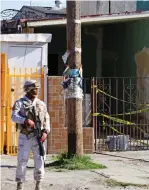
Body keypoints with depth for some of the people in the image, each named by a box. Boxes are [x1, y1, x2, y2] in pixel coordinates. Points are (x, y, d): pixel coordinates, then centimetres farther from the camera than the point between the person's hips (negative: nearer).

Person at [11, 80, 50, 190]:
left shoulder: (42, 104, 11)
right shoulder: (19, 103, 1)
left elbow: (47, 120, 8)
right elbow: (14, 117, -13)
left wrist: (45, 132, -8)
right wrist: (26, 120, -30)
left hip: (39, 137, 2)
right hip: (25, 137, -2)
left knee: (39, 160, -1)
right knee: (22, 161, -2)